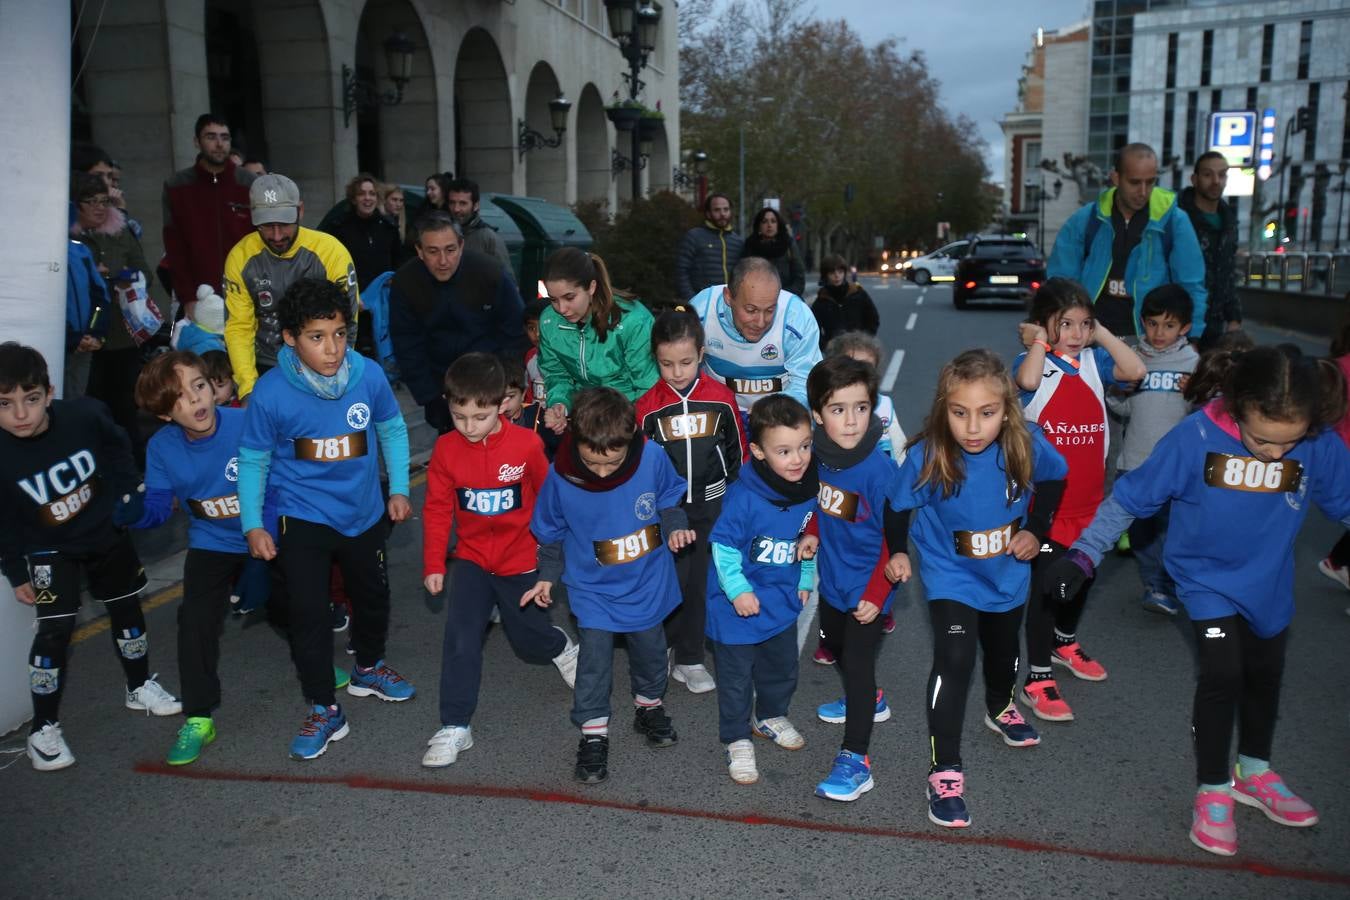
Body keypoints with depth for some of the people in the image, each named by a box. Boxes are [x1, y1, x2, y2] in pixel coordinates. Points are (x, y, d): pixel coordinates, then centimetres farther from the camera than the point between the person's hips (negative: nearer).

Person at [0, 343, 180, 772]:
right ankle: (43, 729, 4)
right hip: (49, 550, -3)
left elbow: (117, 448, -1)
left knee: (126, 607, 16)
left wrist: (128, 491, 0)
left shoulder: (85, 415, -26)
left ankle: (140, 687, 39)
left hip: (106, 532, 3)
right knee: (55, 629, -12)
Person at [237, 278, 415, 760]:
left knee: (372, 595, 21)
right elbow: (253, 460, -8)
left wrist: (399, 489, 1)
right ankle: (323, 711, 15)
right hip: (302, 518, -3)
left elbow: (392, 430, 2)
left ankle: (368, 667, 49)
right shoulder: (271, 393, -21)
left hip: (364, 512, 3)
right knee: (309, 614, -3)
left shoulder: (369, 375, -16)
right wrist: (252, 525, -11)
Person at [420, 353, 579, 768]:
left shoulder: (526, 444, -17)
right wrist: (433, 564, -4)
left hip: (521, 561, -1)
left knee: (530, 642, 14)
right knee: (460, 641, -11)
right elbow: (437, 509, -2)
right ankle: (454, 727, 1)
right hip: (471, 560, 1)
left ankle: (560, 645, 50)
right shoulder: (446, 448, -10)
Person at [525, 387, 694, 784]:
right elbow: (550, 531, -3)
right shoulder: (561, 476, -23)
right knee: (594, 659, -3)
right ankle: (593, 733, 15)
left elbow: (669, 497, 1)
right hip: (593, 589, -1)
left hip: (648, 583, 2)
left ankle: (649, 707, 44)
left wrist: (675, 527, -14)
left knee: (649, 649, 19)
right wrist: (547, 576, 3)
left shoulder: (653, 458, -23)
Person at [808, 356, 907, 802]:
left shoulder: (880, 470, -27)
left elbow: (896, 540, -20)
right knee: (834, 642, 25)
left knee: (858, 660, -5)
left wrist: (877, 596, -18)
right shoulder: (817, 454, -11)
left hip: (868, 585, -7)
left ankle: (855, 760, 6)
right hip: (832, 576, 7)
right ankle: (869, 701, 52)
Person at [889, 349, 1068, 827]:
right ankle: (944, 771, -7)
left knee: (1004, 650, 27)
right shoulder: (927, 457, -30)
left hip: (1008, 573, 4)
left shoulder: (1027, 445, -24)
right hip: (951, 577, -4)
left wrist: (1036, 530, -8)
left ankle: (1000, 709, 60)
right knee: (955, 660, -20)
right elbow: (900, 507, -13)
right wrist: (897, 553, -25)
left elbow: (1054, 477, -2)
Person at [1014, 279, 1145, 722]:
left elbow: (1136, 371, -11)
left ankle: (1064, 643, 47)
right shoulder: (1032, 362, -11)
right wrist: (1039, 341, -20)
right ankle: (1037, 680, 6)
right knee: (1045, 582, -2)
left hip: (1088, 495, 6)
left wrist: (1104, 334, -6)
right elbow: (1027, 380, -35)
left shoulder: (1093, 361, 3)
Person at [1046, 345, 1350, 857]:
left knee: (1264, 676, 19)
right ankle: (1213, 792, 10)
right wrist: (1084, 554, -21)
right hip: (1208, 579, -4)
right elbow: (1133, 495, -20)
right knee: (1222, 675, -12)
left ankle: (1254, 772, 44)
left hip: (1269, 585, 4)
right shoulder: (1197, 437, -28)